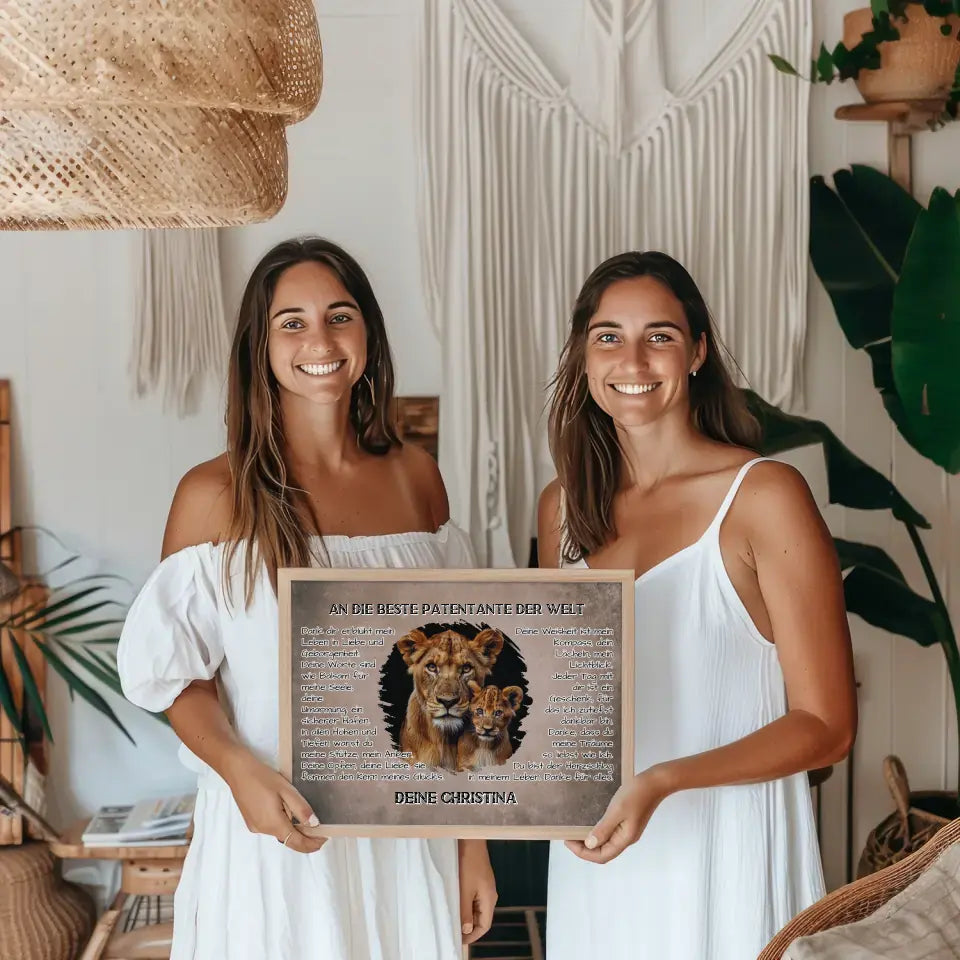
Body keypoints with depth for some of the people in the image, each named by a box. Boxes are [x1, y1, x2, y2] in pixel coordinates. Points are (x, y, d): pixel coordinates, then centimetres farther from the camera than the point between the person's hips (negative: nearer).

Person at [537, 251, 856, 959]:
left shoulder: (765, 495, -12)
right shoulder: (563, 507, 5)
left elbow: (826, 726, -12)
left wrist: (661, 781, -24)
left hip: (722, 855, -4)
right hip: (592, 854, 5)